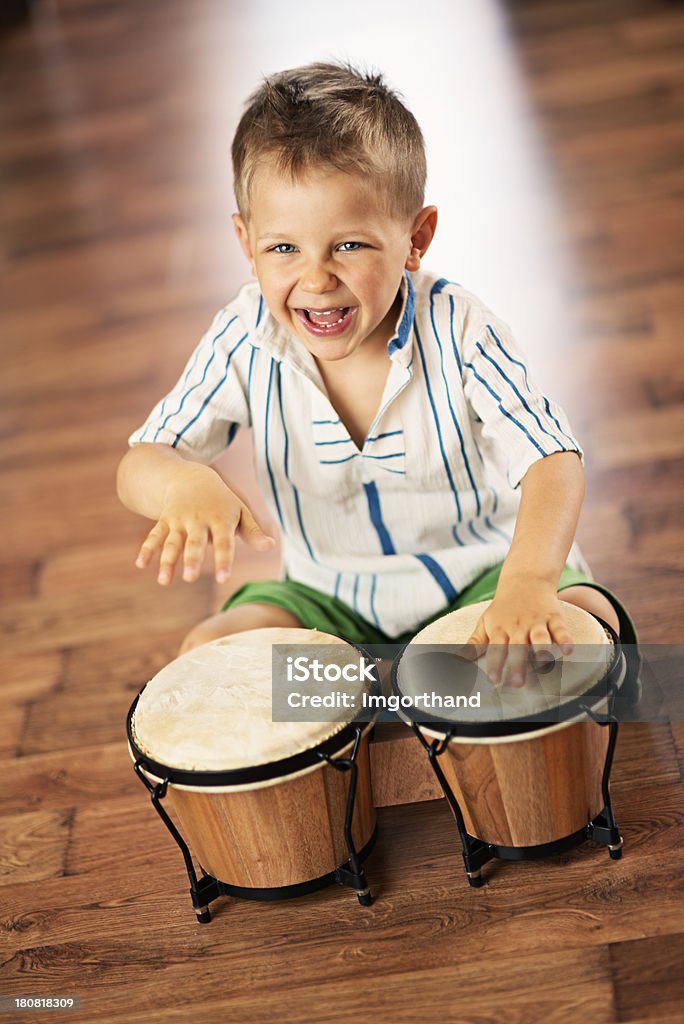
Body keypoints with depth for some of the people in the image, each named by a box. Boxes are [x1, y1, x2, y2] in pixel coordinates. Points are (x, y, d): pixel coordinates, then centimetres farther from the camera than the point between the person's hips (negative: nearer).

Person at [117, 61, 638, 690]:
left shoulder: (455, 331, -21)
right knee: (207, 657, -19)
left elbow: (553, 460, -28)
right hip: (331, 596, 2)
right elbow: (139, 464, -16)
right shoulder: (245, 344, -15)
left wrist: (528, 579, -48)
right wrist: (187, 484, -43)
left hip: (478, 571, -1)